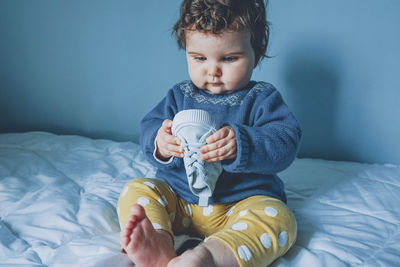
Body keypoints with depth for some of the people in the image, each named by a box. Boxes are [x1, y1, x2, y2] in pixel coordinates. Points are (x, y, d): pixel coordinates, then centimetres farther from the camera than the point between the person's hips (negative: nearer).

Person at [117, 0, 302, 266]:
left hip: (245, 201, -3)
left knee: (276, 218, -32)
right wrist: (159, 144, -26)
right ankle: (158, 242, -43)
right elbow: (149, 126, 1)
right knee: (136, 190, -15)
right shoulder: (179, 95, 10)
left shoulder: (263, 98, -1)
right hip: (178, 198, 4)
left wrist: (242, 144, -36)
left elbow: (286, 141, -15)